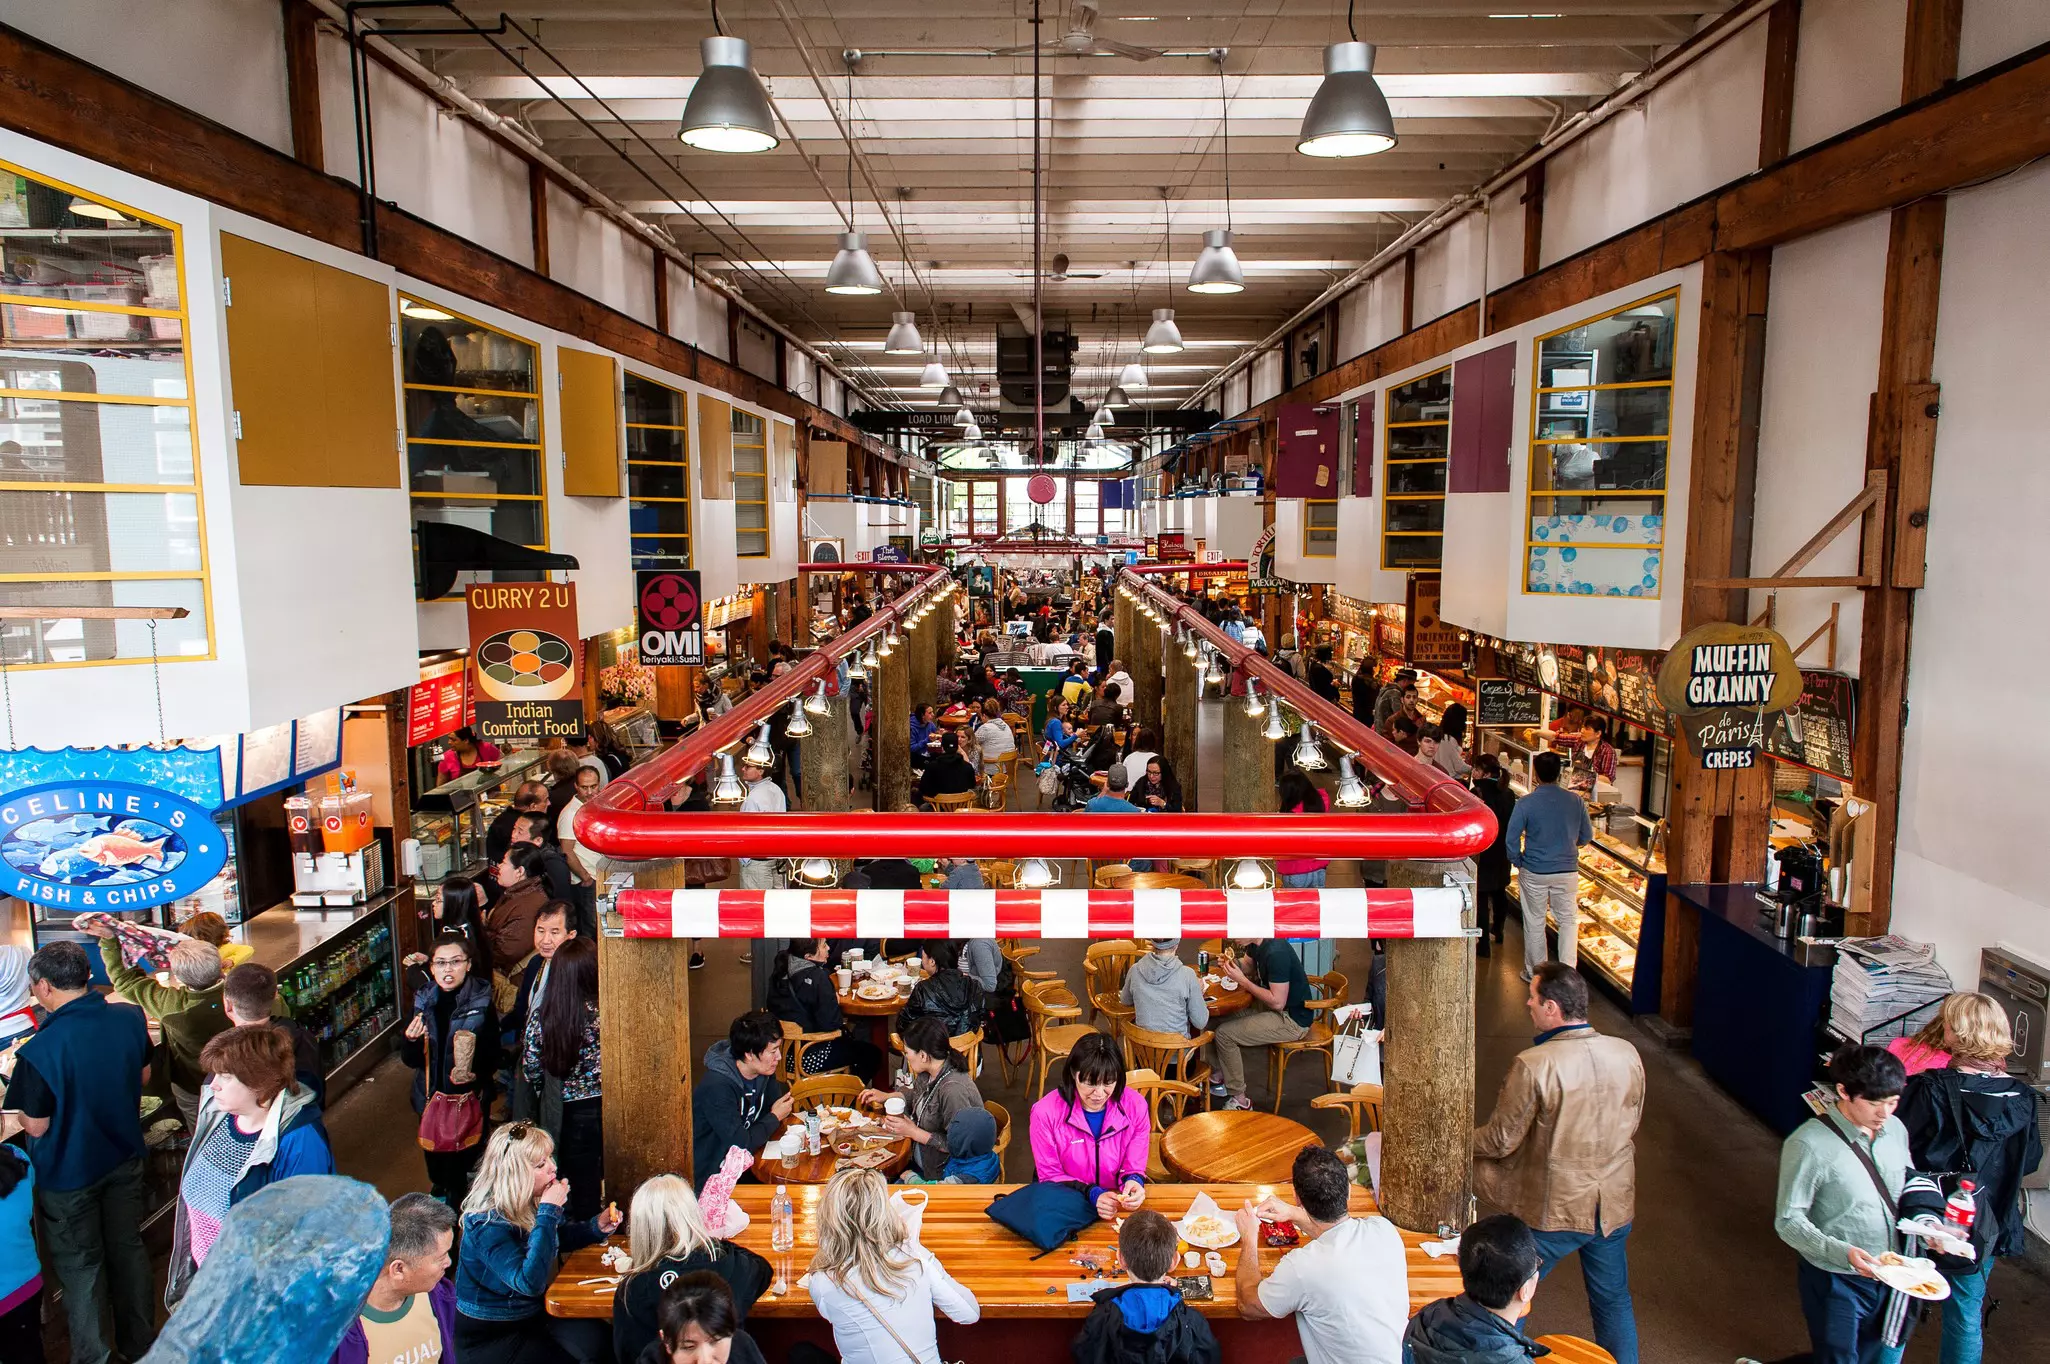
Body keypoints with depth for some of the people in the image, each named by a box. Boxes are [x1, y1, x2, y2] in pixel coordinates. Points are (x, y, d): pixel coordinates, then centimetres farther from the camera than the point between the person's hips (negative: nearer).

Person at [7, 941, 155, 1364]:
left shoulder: (39, 1050, -30)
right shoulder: (130, 1018, -14)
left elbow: (36, 1126, -17)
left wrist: (16, 1079, -3)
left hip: (69, 1174, -5)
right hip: (125, 1158, 5)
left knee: (79, 1266, 15)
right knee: (128, 1248, 21)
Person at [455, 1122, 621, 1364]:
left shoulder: (529, 1203, -4)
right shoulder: (488, 1224, -27)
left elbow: (557, 1238, 17)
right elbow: (530, 1282, -37)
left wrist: (597, 1227, -4)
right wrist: (549, 1211, -35)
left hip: (532, 1312, 6)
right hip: (488, 1337, -6)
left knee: (600, 1339, -15)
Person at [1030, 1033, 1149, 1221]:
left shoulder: (1135, 1106, -7)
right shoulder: (1046, 1112, -13)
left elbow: (1134, 1168, 2)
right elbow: (1050, 1176, -4)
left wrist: (1134, 1183, -21)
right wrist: (1092, 1194, -19)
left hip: (1117, 1207, 1)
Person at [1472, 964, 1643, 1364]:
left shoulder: (1534, 1065, -25)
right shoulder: (1627, 1054, -8)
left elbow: (1501, 1140, -16)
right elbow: (1630, 1125, 8)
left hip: (1553, 1210, -5)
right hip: (1615, 1204, 5)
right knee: (1613, 1301, 23)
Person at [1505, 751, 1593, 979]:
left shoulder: (1526, 804, -14)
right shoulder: (1576, 801, -6)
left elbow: (1511, 838, -11)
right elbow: (1587, 836, 5)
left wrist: (1518, 863, 5)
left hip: (1534, 873, -2)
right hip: (1568, 871, 2)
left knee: (1534, 923, 12)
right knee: (1568, 921, 15)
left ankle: (1535, 972, 24)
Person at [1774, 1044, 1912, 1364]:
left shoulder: (1895, 1130, -2)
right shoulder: (1809, 1145, -23)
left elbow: (1905, 1193, 12)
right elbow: (1788, 1222, -20)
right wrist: (1841, 1252, -33)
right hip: (1836, 1284, -6)